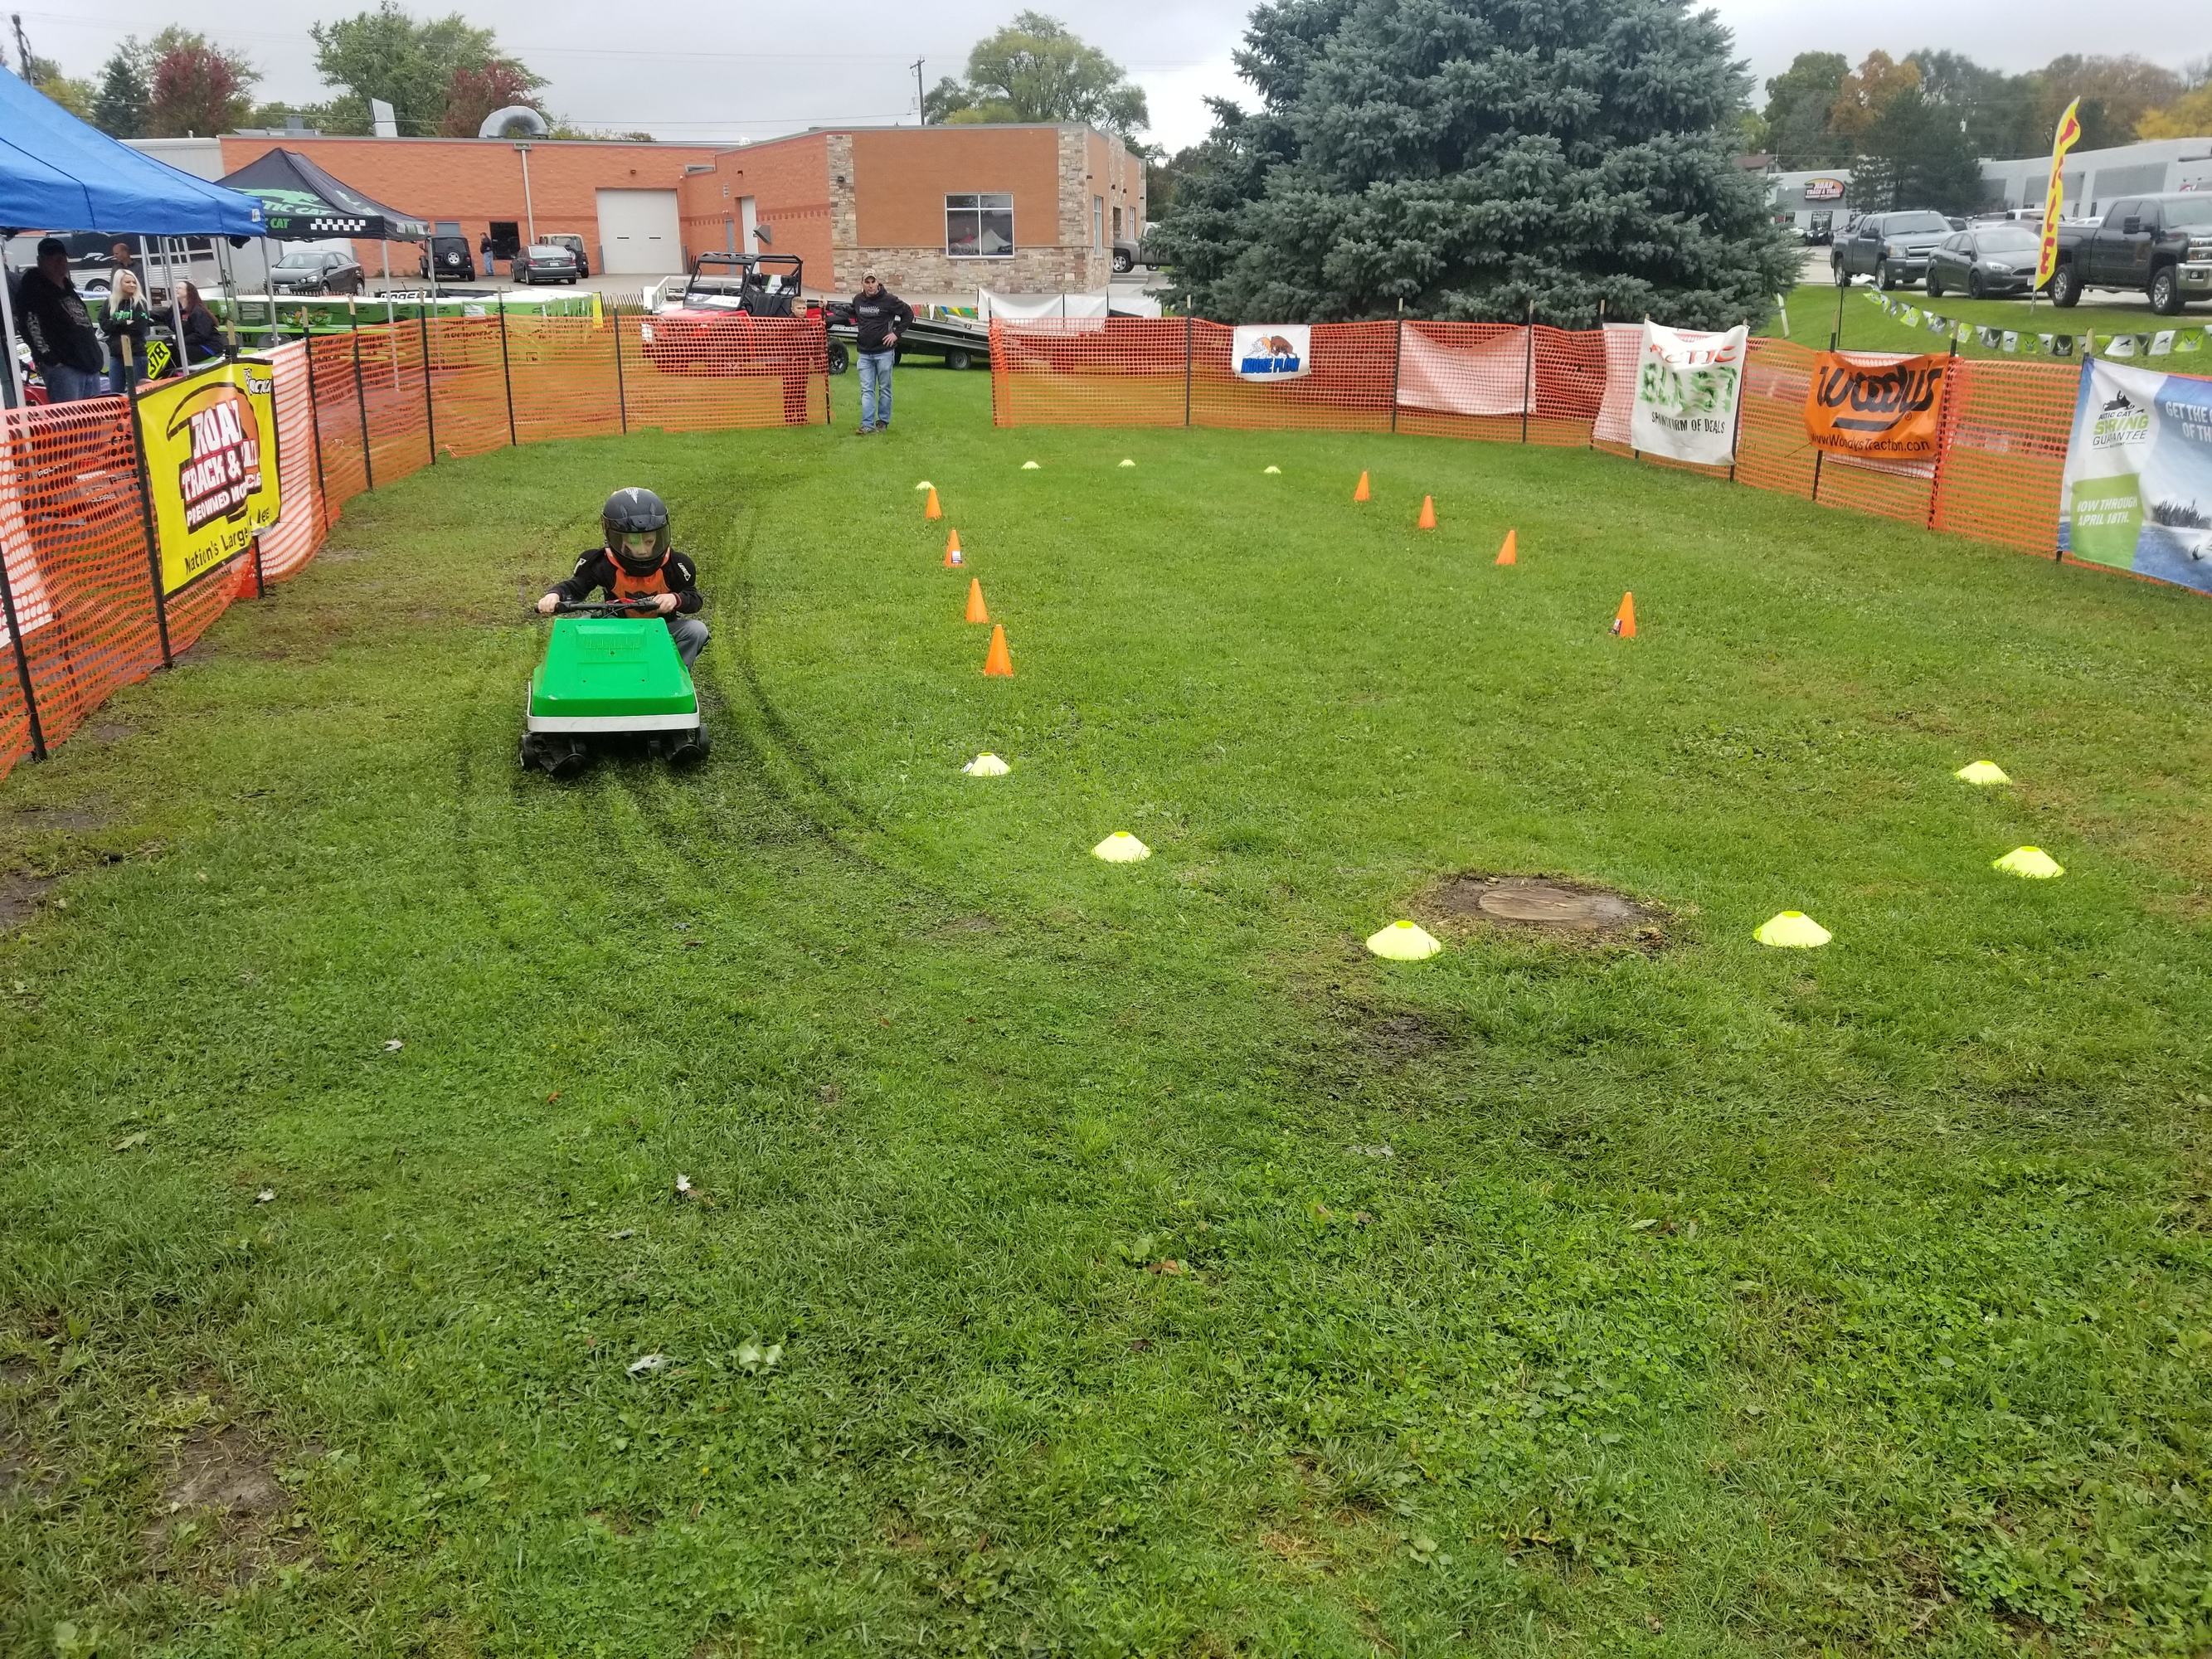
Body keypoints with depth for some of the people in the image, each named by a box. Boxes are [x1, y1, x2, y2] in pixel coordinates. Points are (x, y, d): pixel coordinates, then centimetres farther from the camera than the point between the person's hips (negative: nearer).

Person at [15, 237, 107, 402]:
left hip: (90, 365, 9)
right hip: (62, 367, -9)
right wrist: (48, 358, -20)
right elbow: (31, 327, -13)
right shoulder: (32, 287, -2)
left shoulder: (68, 289, 24)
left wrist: (96, 357, 22)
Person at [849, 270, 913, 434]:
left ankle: (883, 421, 17)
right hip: (865, 353, 4)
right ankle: (867, 424, -3)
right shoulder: (858, 299, 6)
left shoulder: (889, 299, -10)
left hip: (884, 352, -4)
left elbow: (908, 314, -3)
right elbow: (851, 314, 26)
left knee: (884, 388, 6)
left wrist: (896, 333, -8)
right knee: (867, 390, 0)